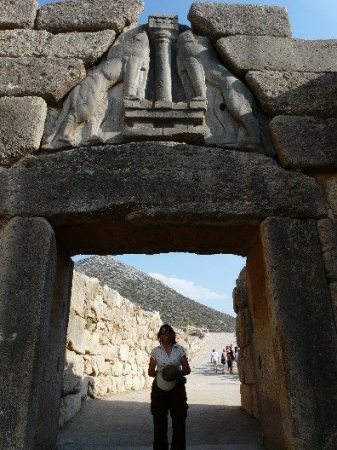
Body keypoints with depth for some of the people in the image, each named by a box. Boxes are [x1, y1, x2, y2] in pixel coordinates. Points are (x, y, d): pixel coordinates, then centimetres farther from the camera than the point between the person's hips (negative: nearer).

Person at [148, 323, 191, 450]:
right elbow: (150, 371, 4)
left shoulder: (180, 349, 0)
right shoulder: (155, 351, 1)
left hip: (177, 387, 0)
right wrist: (158, 373, -17)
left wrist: (178, 373, -18)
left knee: (179, 419, 5)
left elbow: (187, 369, 2)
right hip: (160, 387, 0)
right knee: (159, 420, 6)